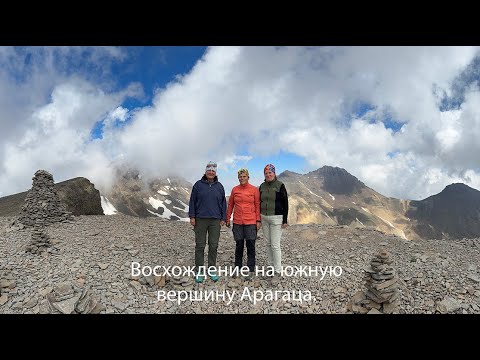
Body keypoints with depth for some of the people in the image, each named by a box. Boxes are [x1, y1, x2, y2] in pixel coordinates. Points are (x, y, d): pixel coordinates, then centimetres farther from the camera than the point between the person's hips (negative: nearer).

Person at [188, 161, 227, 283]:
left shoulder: (219, 186, 8)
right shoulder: (198, 185, 3)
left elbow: (223, 203, 10)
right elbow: (192, 201, 4)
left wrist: (223, 218, 6)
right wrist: (192, 216, -2)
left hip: (215, 220, 2)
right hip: (200, 219, -2)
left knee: (213, 246, 6)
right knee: (200, 246, 4)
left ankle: (212, 270, 19)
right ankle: (199, 271, 14)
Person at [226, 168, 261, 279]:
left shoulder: (254, 189, -1)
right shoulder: (234, 190, 6)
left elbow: (257, 206, 0)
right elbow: (230, 205, 11)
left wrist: (258, 220, -4)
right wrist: (228, 219, 9)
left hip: (251, 222, -2)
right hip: (237, 222, 2)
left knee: (250, 246, 3)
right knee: (239, 245, 11)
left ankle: (250, 270, 14)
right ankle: (237, 268, 24)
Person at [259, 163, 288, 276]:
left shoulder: (280, 185, -6)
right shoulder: (262, 186, 9)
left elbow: (285, 203, -6)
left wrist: (285, 220, -10)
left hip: (276, 218, -5)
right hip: (264, 218, 5)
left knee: (275, 245, -5)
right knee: (268, 244, 11)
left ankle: (278, 270, 6)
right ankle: (270, 266, 23)